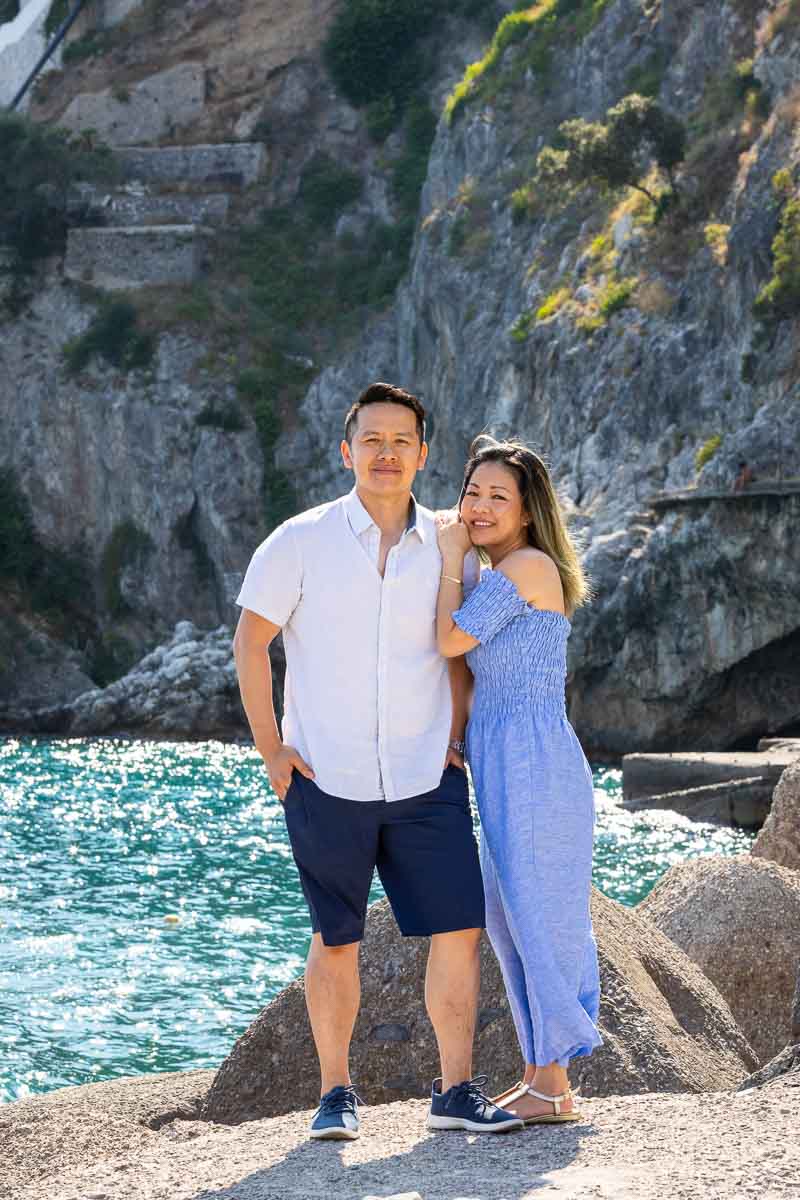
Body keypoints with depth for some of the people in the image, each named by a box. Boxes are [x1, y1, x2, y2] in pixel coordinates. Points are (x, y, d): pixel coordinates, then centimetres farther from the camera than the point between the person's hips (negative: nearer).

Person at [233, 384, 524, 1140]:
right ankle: (335, 1094, 18)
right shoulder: (301, 542, -3)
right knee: (337, 942, 5)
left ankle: (455, 1090, 7)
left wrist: (454, 741, 6)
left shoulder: (446, 549, 5)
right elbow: (249, 644, 0)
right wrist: (269, 749, -4)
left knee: (459, 930, -3)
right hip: (327, 783, -2)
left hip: (426, 782, 2)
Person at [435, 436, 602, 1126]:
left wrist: (451, 556, -4)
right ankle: (539, 1076, 20)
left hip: (534, 763, -10)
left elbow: (451, 639, -16)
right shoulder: (505, 577, 18)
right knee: (510, 920, 13)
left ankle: (553, 1089, 0)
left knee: (537, 918, -6)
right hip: (504, 768, 10)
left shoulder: (529, 566, -13)